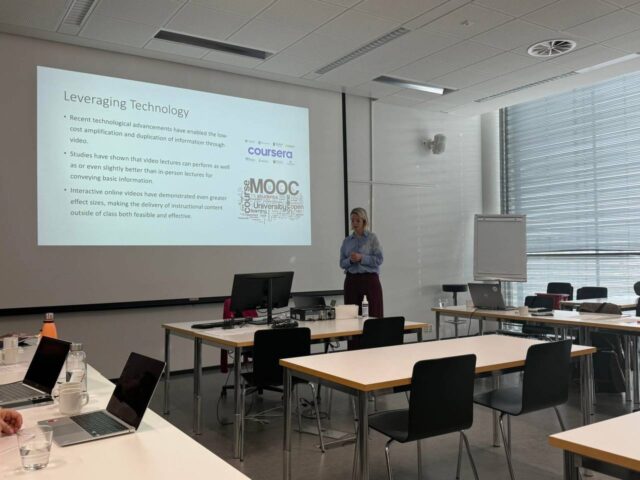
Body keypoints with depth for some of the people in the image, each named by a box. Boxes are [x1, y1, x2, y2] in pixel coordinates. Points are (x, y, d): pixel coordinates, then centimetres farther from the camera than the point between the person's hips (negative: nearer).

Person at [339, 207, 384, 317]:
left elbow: (379, 259, -7)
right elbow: (342, 263, 10)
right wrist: (350, 260, -11)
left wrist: (361, 258, -17)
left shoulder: (372, 238, 0)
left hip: (370, 280, -3)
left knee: (373, 314, -5)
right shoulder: (347, 241, 11)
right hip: (351, 281, 3)